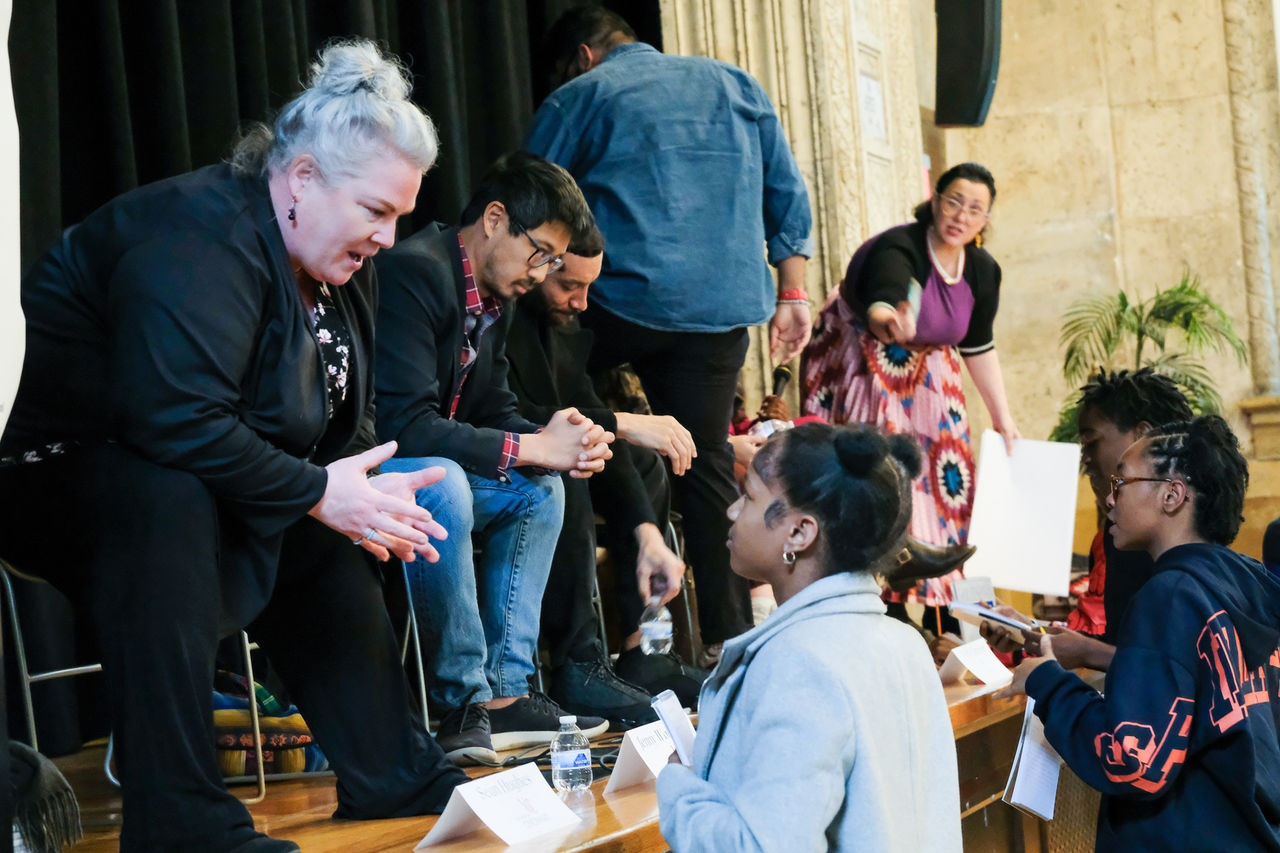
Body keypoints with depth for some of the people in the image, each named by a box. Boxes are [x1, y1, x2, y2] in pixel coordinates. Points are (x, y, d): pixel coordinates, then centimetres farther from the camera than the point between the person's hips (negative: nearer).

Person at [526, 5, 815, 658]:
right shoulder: (734, 84, 21)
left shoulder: (577, 98, 8)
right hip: (725, 309, 4)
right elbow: (788, 195, 17)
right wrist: (792, 294, 18)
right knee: (706, 463, 10)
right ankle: (730, 635, 11)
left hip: (624, 299, -4)